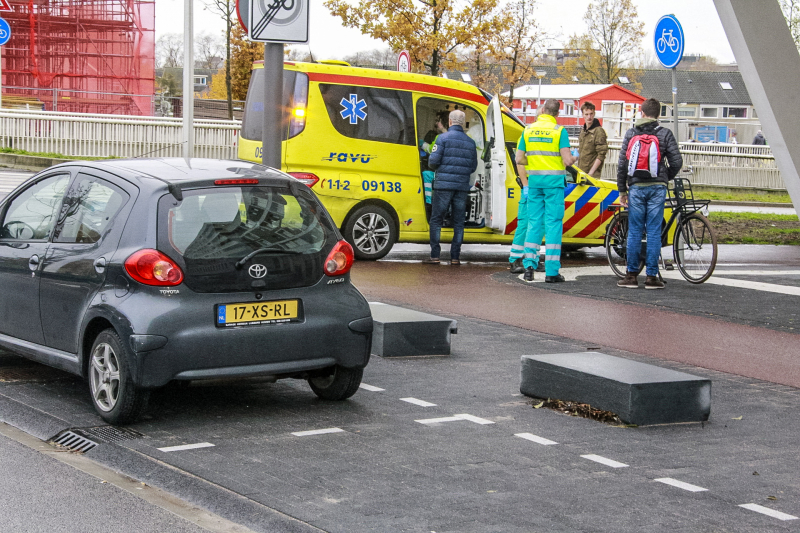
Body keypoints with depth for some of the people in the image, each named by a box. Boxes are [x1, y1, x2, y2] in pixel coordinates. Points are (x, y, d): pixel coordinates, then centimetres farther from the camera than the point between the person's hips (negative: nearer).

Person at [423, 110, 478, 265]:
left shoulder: (443, 138, -4)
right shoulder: (470, 142, 10)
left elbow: (433, 161, -10)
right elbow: (473, 166, 14)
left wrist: (435, 167, 12)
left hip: (444, 184, -3)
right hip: (462, 187, 4)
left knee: (436, 220, 4)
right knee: (459, 222, 8)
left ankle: (435, 256, -1)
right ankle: (455, 257, 6)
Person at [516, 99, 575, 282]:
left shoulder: (528, 130, 6)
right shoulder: (559, 130, -6)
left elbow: (519, 159, 6)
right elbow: (567, 160, -12)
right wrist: (573, 158, 10)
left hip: (534, 180, 3)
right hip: (554, 180, -3)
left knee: (534, 221, 11)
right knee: (553, 222, -1)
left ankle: (529, 263, 2)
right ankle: (551, 271, -2)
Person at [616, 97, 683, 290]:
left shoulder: (631, 133, 6)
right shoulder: (665, 134, 1)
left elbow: (622, 163, 3)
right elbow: (677, 161, -3)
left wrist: (622, 190, 10)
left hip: (636, 187, 1)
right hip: (657, 187, -1)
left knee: (634, 231, 5)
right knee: (654, 231, 1)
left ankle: (632, 275, 6)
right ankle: (652, 276, 1)